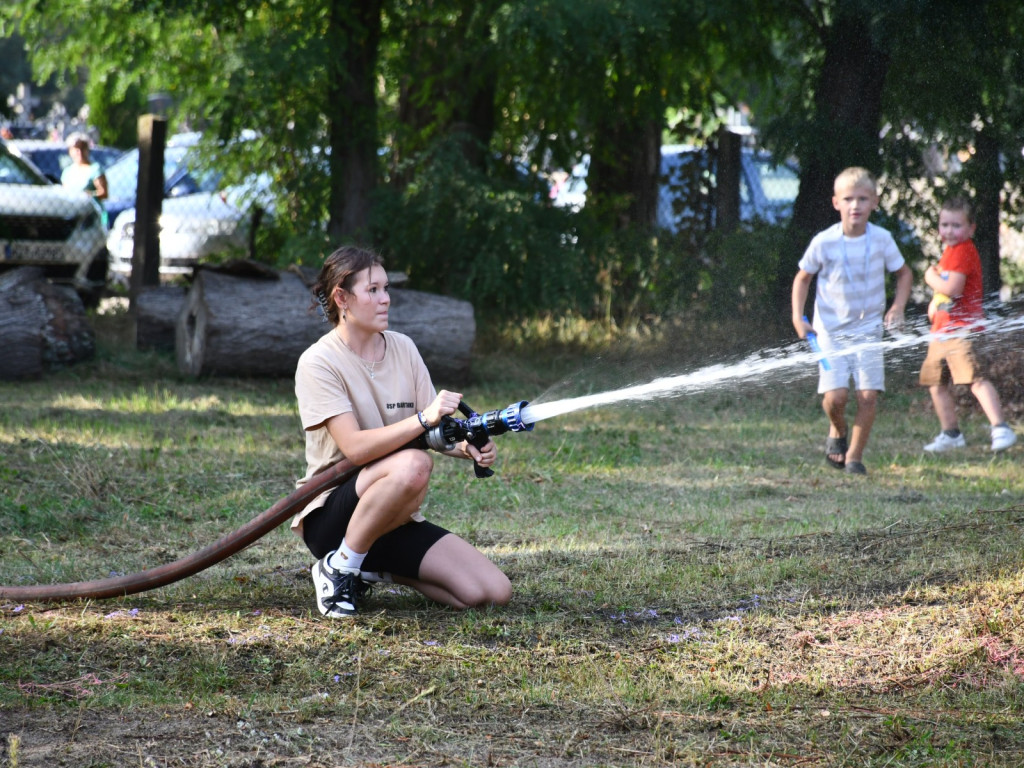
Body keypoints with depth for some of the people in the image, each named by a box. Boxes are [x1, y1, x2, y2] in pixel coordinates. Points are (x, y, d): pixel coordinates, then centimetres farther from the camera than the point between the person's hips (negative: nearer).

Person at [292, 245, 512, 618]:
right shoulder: (318, 362, -11)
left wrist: (466, 446, -15)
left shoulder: (402, 348, 8)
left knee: (494, 592, -10)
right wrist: (424, 419, -34)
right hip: (333, 515, -7)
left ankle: (375, 569, 12)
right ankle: (339, 569, -16)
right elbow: (355, 447, -23)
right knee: (413, 465, -37)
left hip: (396, 519, 7)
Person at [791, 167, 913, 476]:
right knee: (835, 396, -13)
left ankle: (855, 456, 10)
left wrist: (898, 306, -4)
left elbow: (904, 273, 11)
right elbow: (803, 278, 5)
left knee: (868, 395, -8)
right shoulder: (824, 243, -10)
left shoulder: (882, 240, -6)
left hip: (869, 330, 1)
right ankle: (838, 431, 22)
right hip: (831, 331, -1)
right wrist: (798, 317, -4)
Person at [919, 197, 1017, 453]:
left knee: (976, 378, -20)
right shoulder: (949, 251, 18)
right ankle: (951, 434, 26)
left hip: (962, 328, -10)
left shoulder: (964, 251, -12)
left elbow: (953, 288, -24)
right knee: (936, 383, 14)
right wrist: (935, 302, 13)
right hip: (941, 330, 10)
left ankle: (1000, 429, -24)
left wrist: (931, 278, -6)